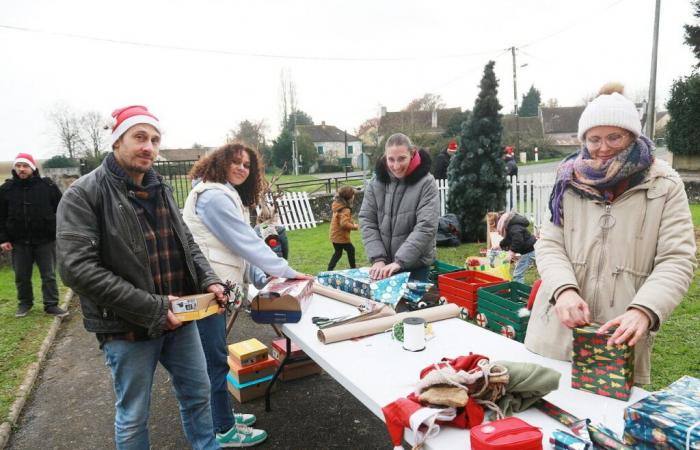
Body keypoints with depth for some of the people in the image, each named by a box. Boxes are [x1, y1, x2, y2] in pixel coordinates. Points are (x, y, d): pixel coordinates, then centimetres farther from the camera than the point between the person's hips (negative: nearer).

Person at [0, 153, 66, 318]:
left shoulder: (47, 186, -4)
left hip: (45, 240, -2)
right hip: (19, 242, 2)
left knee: (49, 275, 4)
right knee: (21, 276, 12)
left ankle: (51, 305, 14)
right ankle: (25, 303, 30)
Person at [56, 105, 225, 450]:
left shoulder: (161, 189, 8)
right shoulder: (83, 195, -13)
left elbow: (187, 243, 14)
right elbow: (77, 267, -22)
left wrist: (209, 280, -6)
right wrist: (152, 309, -24)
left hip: (180, 318, 6)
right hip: (128, 328, -6)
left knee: (198, 394, 20)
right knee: (133, 416, 14)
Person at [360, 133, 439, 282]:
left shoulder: (426, 183, -13)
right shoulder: (377, 181, -2)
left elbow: (426, 227, -19)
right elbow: (366, 220, -2)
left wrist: (400, 261, -25)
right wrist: (377, 258, -13)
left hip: (415, 265, -3)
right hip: (384, 264, 3)